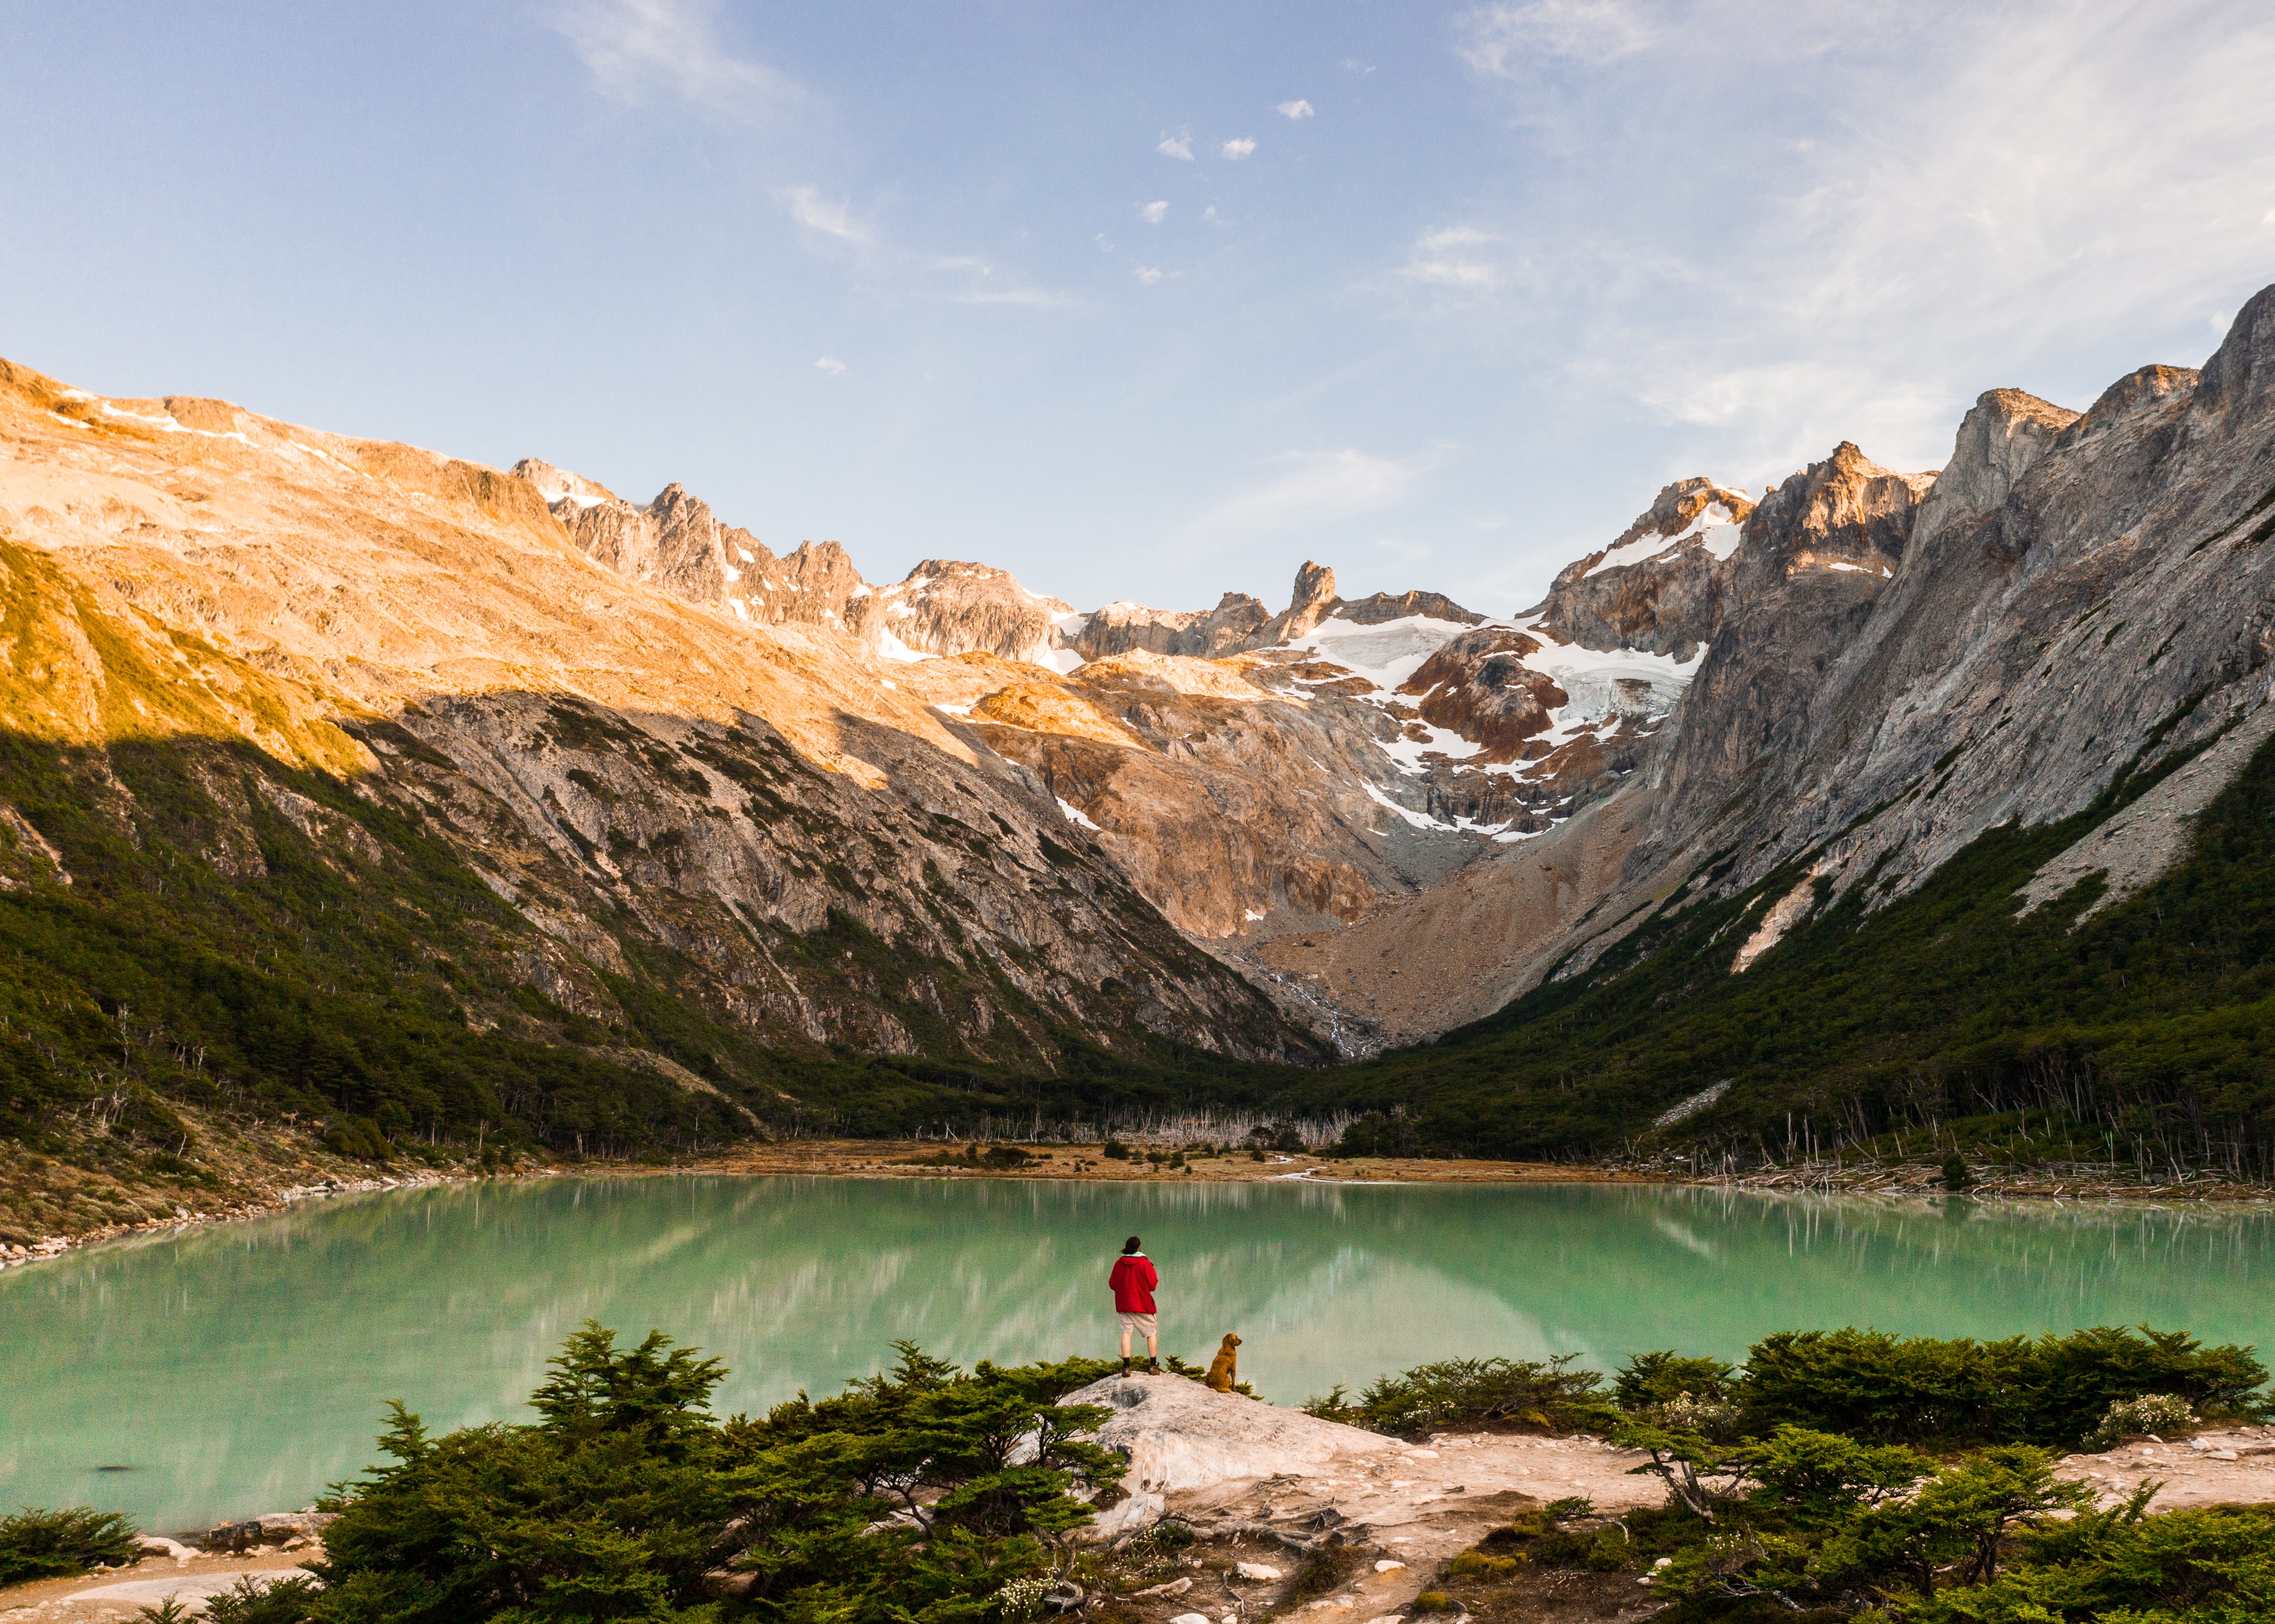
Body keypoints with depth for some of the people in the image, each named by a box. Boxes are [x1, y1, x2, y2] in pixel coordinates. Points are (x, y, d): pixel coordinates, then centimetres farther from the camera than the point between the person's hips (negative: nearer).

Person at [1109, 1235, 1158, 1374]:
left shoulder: (1119, 1263, 1)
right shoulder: (1145, 1263, -10)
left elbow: (1112, 1283, 8)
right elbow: (1152, 1284, -10)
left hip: (1123, 1304, 3)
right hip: (1142, 1304, -3)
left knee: (1126, 1332, 0)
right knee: (1152, 1332, 12)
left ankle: (1126, 1366, -11)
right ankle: (1153, 1365, 11)